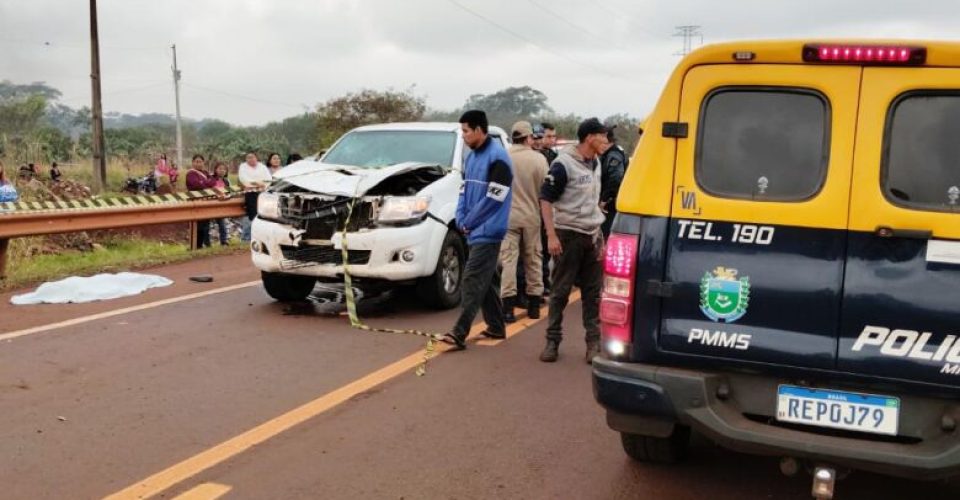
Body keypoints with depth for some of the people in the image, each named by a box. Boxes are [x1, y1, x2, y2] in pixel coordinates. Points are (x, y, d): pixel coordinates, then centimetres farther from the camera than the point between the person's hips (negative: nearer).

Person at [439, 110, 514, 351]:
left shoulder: (497, 158, -14)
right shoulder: (472, 156, 13)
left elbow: (494, 198, -18)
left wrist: (469, 222, -11)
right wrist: (462, 220, 2)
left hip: (487, 231, -9)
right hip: (474, 230, 9)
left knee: (472, 281, -12)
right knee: (487, 280, 15)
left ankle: (459, 333, -13)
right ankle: (496, 327, 25)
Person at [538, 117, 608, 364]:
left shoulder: (595, 164, 11)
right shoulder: (563, 164, -12)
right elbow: (546, 199, -13)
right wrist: (551, 235, -19)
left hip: (592, 235, 7)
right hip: (568, 235, -6)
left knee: (593, 292, 7)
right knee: (561, 291, 1)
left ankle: (594, 342, 12)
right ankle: (553, 341, 11)